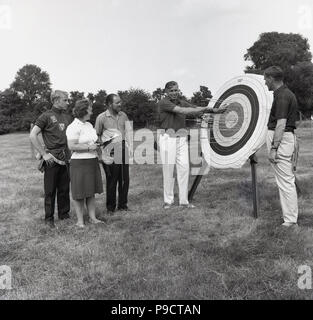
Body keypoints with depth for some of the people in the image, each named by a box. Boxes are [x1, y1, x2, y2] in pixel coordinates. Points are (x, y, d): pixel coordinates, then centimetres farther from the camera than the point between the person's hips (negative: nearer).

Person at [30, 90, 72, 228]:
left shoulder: (68, 117, 12)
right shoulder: (46, 116, -4)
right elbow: (32, 135, -8)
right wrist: (44, 154, -11)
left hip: (65, 158, 5)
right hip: (52, 158, -5)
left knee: (64, 188, 12)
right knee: (50, 190, 4)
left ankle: (64, 214, 25)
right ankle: (49, 218, 16)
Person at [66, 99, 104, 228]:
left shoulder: (89, 125, 14)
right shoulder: (73, 127, -13)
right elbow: (71, 146, -21)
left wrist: (97, 145, 7)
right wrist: (89, 147, -18)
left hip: (92, 161, 8)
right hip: (79, 162, -8)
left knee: (91, 191, 12)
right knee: (80, 193, 1)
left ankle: (93, 217, 21)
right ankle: (80, 220, 12)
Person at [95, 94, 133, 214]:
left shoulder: (123, 115, 10)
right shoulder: (101, 117, -3)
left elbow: (128, 132, 12)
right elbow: (97, 135, 3)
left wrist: (130, 147, 3)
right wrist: (101, 152, -2)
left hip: (123, 149, 4)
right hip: (110, 151, -4)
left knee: (125, 178, 6)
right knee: (112, 180, 1)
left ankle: (123, 205, 20)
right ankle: (110, 207, 15)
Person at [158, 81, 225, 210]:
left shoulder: (182, 102, 14)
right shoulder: (163, 103, -6)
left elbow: (197, 108, 3)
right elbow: (182, 110, -18)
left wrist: (213, 110, -14)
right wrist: (204, 109, -21)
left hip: (182, 137, 5)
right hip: (168, 137, -5)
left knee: (184, 168, 0)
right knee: (168, 169, -2)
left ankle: (184, 200, 8)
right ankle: (168, 200, 10)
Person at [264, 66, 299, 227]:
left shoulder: (282, 95, -15)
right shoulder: (287, 93, 17)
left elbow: (281, 124, -21)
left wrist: (273, 148, -21)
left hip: (281, 139, -10)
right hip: (288, 137, 11)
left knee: (285, 181, -6)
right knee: (288, 179, 14)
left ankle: (290, 221, 1)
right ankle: (291, 216, 24)